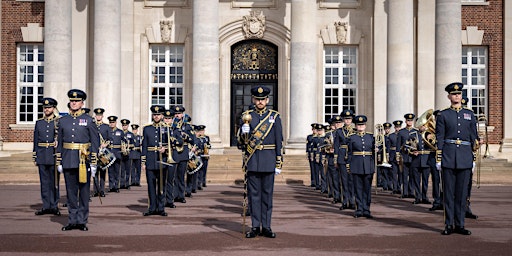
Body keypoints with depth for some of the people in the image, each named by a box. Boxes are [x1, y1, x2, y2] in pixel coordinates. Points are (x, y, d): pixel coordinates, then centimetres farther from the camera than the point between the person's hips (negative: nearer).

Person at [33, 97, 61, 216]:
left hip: (54, 155, -3)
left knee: (54, 181, 1)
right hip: (42, 156, 3)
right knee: (44, 182, 5)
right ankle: (46, 206, 11)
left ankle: (54, 206, 8)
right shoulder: (39, 123, 12)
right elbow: (36, 141, 13)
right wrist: (35, 157, 8)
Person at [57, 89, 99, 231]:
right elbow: (59, 142, 13)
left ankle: (82, 221, 10)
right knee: (71, 191, 7)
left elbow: (95, 143, -1)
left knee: (84, 191, 2)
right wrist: (59, 162, 8)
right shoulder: (63, 121, 9)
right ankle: (72, 220, 14)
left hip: (84, 161, -3)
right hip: (68, 161, 3)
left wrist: (94, 163, -6)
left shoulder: (89, 120, 0)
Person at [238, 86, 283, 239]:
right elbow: (241, 141, 5)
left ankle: (266, 227, 11)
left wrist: (278, 164, -2)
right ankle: (255, 227, 10)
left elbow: (279, 142, 3)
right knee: (254, 193, 3)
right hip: (252, 161, 1)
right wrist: (244, 132, -17)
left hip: (268, 161, -1)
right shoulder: (246, 117, 6)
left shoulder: (275, 117, 4)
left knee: (267, 193, 4)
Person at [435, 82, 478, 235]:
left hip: (465, 158, 2)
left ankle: (460, 224, 11)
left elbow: (474, 138, 13)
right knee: (448, 192, 0)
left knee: (462, 192, 4)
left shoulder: (469, 114, 11)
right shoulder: (442, 115, 4)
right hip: (448, 157, -2)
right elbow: (439, 138, 2)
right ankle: (449, 225, 7)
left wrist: (474, 158, 8)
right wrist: (438, 159, -4)